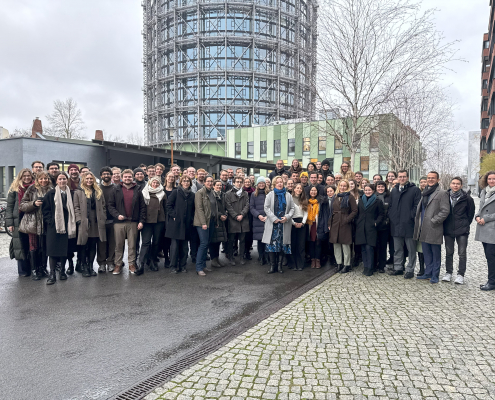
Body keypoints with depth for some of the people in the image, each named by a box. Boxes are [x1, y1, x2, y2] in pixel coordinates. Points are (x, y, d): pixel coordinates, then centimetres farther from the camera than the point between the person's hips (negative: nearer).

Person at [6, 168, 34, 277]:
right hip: (19, 220, -1)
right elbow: (9, 206, 2)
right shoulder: (15, 189, 4)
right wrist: (9, 223, -5)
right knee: (21, 245, 2)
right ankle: (23, 271, 11)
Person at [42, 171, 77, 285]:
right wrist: (50, 221, -8)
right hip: (54, 226, -2)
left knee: (65, 249, 8)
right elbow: (45, 209, 1)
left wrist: (72, 222, 3)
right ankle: (52, 274, 0)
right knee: (53, 249, -4)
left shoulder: (70, 194, 8)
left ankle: (62, 271, 19)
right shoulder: (50, 194, 1)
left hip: (67, 225, 3)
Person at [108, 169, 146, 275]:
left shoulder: (137, 191, 8)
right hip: (119, 222, 0)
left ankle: (131, 264, 16)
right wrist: (117, 215, -12)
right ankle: (118, 264, 16)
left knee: (132, 245, 6)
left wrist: (141, 221, -2)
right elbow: (110, 205, 3)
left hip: (133, 222, 1)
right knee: (119, 245, 5)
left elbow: (142, 207, 6)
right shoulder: (116, 190, 6)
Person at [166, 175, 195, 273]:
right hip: (176, 223, -4)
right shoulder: (176, 193, -1)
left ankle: (182, 265, 19)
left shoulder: (192, 195, 10)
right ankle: (174, 266, 7)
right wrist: (173, 215, -10)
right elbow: (168, 205, -3)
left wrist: (192, 219, 5)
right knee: (175, 245, -2)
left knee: (184, 246, 9)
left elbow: (193, 209, 16)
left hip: (187, 224, 4)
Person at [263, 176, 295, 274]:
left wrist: (287, 217, -9)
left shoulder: (288, 195, 11)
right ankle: (272, 265, 5)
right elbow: (266, 208, 0)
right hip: (272, 224, -1)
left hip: (284, 223, 1)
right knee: (272, 243, -3)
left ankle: (280, 265, 10)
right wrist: (274, 218, -10)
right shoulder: (270, 195, 7)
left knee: (282, 243, 1)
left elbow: (292, 208, 8)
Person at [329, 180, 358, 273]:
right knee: (336, 244, 8)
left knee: (345, 244, -2)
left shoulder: (350, 197, -3)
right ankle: (339, 263, 18)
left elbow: (355, 211, -7)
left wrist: (347, 220, -15)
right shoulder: (336, 197, 14)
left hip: (345, 224, -6)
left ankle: (347, 265, 7)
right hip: (335, 224, 6)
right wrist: (330, 223, 10)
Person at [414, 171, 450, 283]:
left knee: (436, 253, 2)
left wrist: (434, 221, -16)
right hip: (423, 229, 7)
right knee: (426, 252, 13)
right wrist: (417, 221, 14)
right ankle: (428, 273, 23)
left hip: (434, 229, -7)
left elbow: (445, 211, -12)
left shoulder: (442, 193, -5)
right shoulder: (425, 193, 17)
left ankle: (435, 275, 10)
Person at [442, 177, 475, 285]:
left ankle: (460, 274, 10)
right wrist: (445, 224, 8)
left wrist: (466, 224, 6)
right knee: (448, 252, 10)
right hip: (448, 230, 2)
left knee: (462, 253, 1)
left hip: (462, 231, -2)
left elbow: (471, 213, 6)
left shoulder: (467, 198, -4)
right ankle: (448, 273, 20)